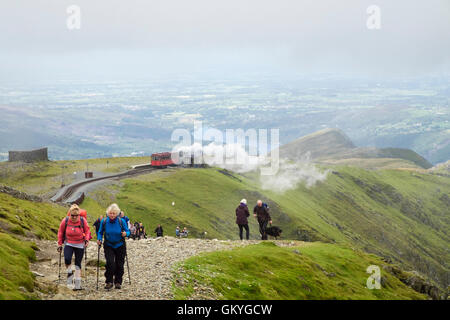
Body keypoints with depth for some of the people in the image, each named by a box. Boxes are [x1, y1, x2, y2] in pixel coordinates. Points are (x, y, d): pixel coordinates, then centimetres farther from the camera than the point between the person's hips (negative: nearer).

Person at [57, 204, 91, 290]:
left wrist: (86, 239, -13)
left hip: (80, 245, 0)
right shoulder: (65, 221, -10)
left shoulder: (83, 221, -11)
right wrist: (60, 244, 7)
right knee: (67, 259, -24)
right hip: (69, 244, 0)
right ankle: (70, 273, 4)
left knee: (78, 263, 2)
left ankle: (78, 284, 9)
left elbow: (87, 231, 4)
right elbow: (60, 232, 5)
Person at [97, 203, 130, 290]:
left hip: (120, 246, 0)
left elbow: (128, 231, -1)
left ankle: (118, 282, 20)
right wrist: (99, 239, -11)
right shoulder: (104, 221, -8)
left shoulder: (121, 221, -11)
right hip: (108, 246, 0)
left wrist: (125, 234, -24)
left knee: (119, 265, 3)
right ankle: (109, 282, -6)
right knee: (110, 263, -16)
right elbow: (100, 232, 6)